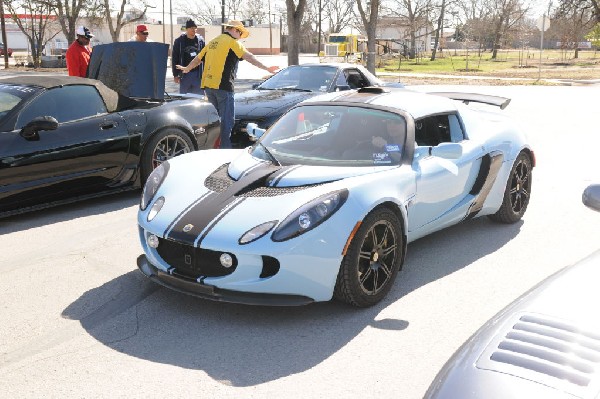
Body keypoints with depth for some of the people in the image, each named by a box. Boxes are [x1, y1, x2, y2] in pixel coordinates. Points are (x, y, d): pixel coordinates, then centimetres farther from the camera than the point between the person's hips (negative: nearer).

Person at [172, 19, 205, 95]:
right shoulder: (179, 41, 1)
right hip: (184, 74, -1)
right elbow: (174, 59, 2)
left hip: (198, 74, 1)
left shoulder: (200, 40, 4)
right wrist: (175, 75, -2)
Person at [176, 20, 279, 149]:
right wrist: (266, 68, -21)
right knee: (227, 119, -4)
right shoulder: (232, 42, -4)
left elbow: (198, 59, 31)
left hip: (207, 85, 8)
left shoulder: (213, 42, 21)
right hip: (222, 86, -8)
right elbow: (249, 57, -16)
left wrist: (186, 69, 47)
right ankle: (225, 147, -7)